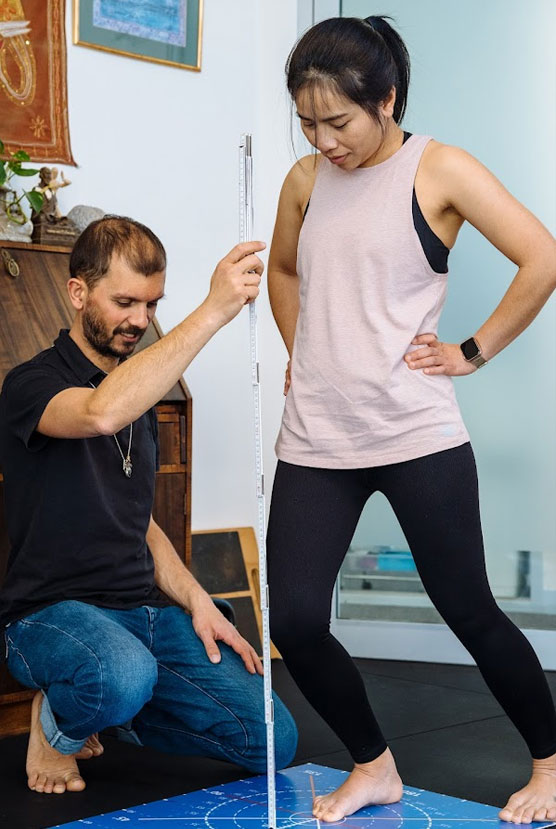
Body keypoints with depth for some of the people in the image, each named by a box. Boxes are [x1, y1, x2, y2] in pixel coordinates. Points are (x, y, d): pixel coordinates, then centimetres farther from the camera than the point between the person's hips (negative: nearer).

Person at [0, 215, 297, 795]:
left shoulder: (141, 397, 16)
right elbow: (102, 413, -34)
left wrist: (194, 600, 7)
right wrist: (213, 311, -35)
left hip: (147, 610, 7)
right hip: (53, 612, -7)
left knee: (274, 742, -5)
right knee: (124, 674, -40)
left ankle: (115, 713, 16)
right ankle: (57, 722, -3)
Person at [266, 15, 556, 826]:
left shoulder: (439, 171, -4)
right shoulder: (305, 182, 10)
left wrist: (473, 352, -8)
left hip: (415, 436, -5)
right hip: (315, 442, 5)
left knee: (470, 612, 4)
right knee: (295, 621, 0)